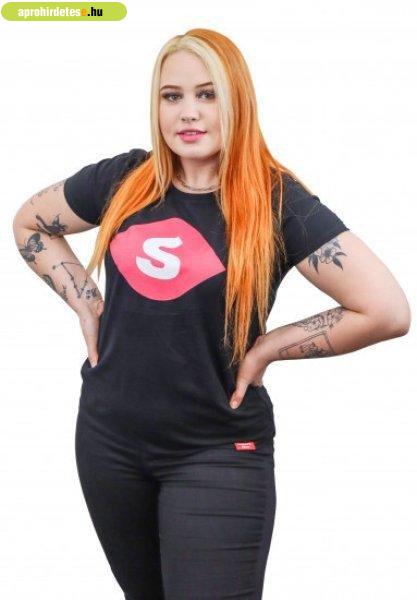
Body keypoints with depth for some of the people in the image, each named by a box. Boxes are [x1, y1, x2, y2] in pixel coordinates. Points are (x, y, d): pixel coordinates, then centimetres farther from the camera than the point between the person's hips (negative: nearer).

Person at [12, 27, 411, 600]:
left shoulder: (275, 201, -13)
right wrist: (86, 303, 4)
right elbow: (29, 223, 16)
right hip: (108, 438, 5)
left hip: (217, 452, -4)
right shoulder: (123, 180, -1)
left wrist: (266, 347, -13)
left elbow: (388, 311, -19)